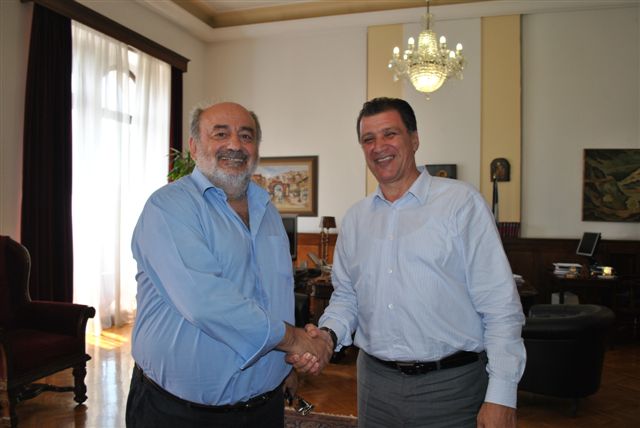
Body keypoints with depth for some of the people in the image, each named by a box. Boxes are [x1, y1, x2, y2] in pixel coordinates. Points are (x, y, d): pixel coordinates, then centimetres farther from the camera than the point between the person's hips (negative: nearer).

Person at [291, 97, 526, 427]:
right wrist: (329, 334, -6)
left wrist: (501, 398, -14)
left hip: (452, 386, -4)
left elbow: (500, 305, -11)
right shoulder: (355, 219, 7)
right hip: (375, 384, 4)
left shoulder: (462, 203, -8)